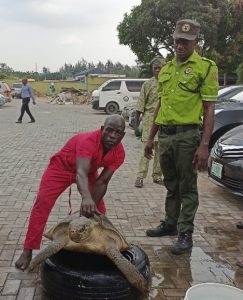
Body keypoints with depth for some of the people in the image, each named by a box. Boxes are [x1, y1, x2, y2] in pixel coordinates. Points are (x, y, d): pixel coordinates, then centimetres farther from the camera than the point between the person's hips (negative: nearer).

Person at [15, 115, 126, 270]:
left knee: (99, 208, -1)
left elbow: (102, 183, -20)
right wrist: (86, 198, -75)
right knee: (42, 204, -16)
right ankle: (27, 252, -11)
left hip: (89, 170, 5)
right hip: (62, 166, -5)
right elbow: (81, 172, -56)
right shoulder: (88, 140, -41)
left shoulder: (119, 153, -23)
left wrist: (92, 207, -31)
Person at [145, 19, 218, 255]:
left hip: (187, 135, -6)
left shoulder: (205, 67, -5)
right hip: (165, 135, 6)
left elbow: (209, 109, -10)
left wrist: (204, 145, -17)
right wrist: (151, 138, 17)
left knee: (187, 187, 2)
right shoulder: (166, 69, 14)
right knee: (171, 185, 17)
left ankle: (185, 234, 12)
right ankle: (170, 224, 31)